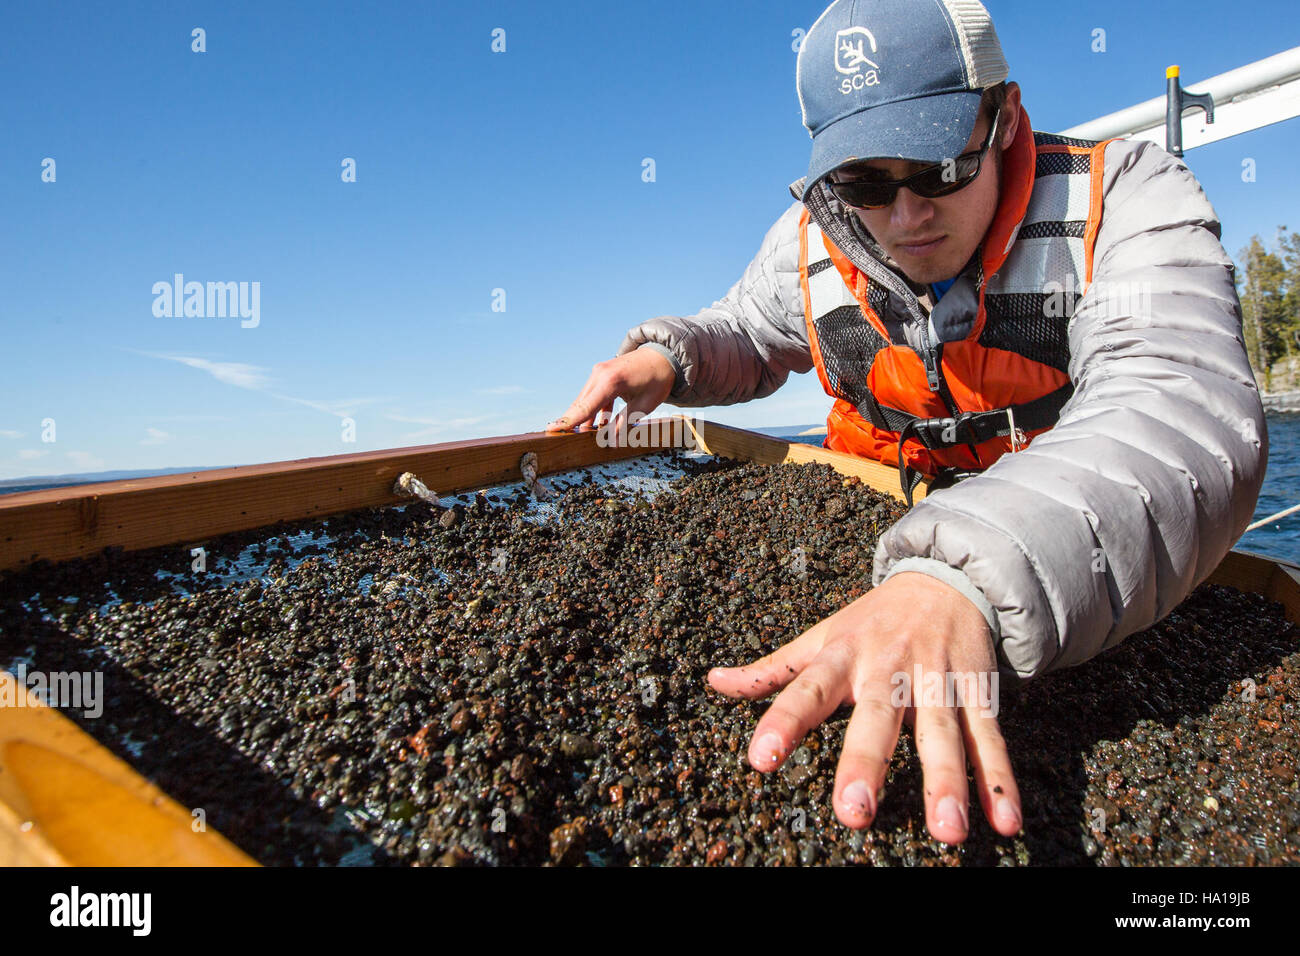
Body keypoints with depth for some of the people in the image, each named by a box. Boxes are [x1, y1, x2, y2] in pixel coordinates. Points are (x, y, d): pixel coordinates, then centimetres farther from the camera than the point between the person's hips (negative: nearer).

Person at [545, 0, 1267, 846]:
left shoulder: (1126, 197, -18)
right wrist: (668, 355, -10)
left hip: (1103, 569, -2)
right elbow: (747, 339, 15)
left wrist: (970, 586, -54)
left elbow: (1183, 409, -35)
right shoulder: (811, 242, -6)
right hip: (888, 543, 3)